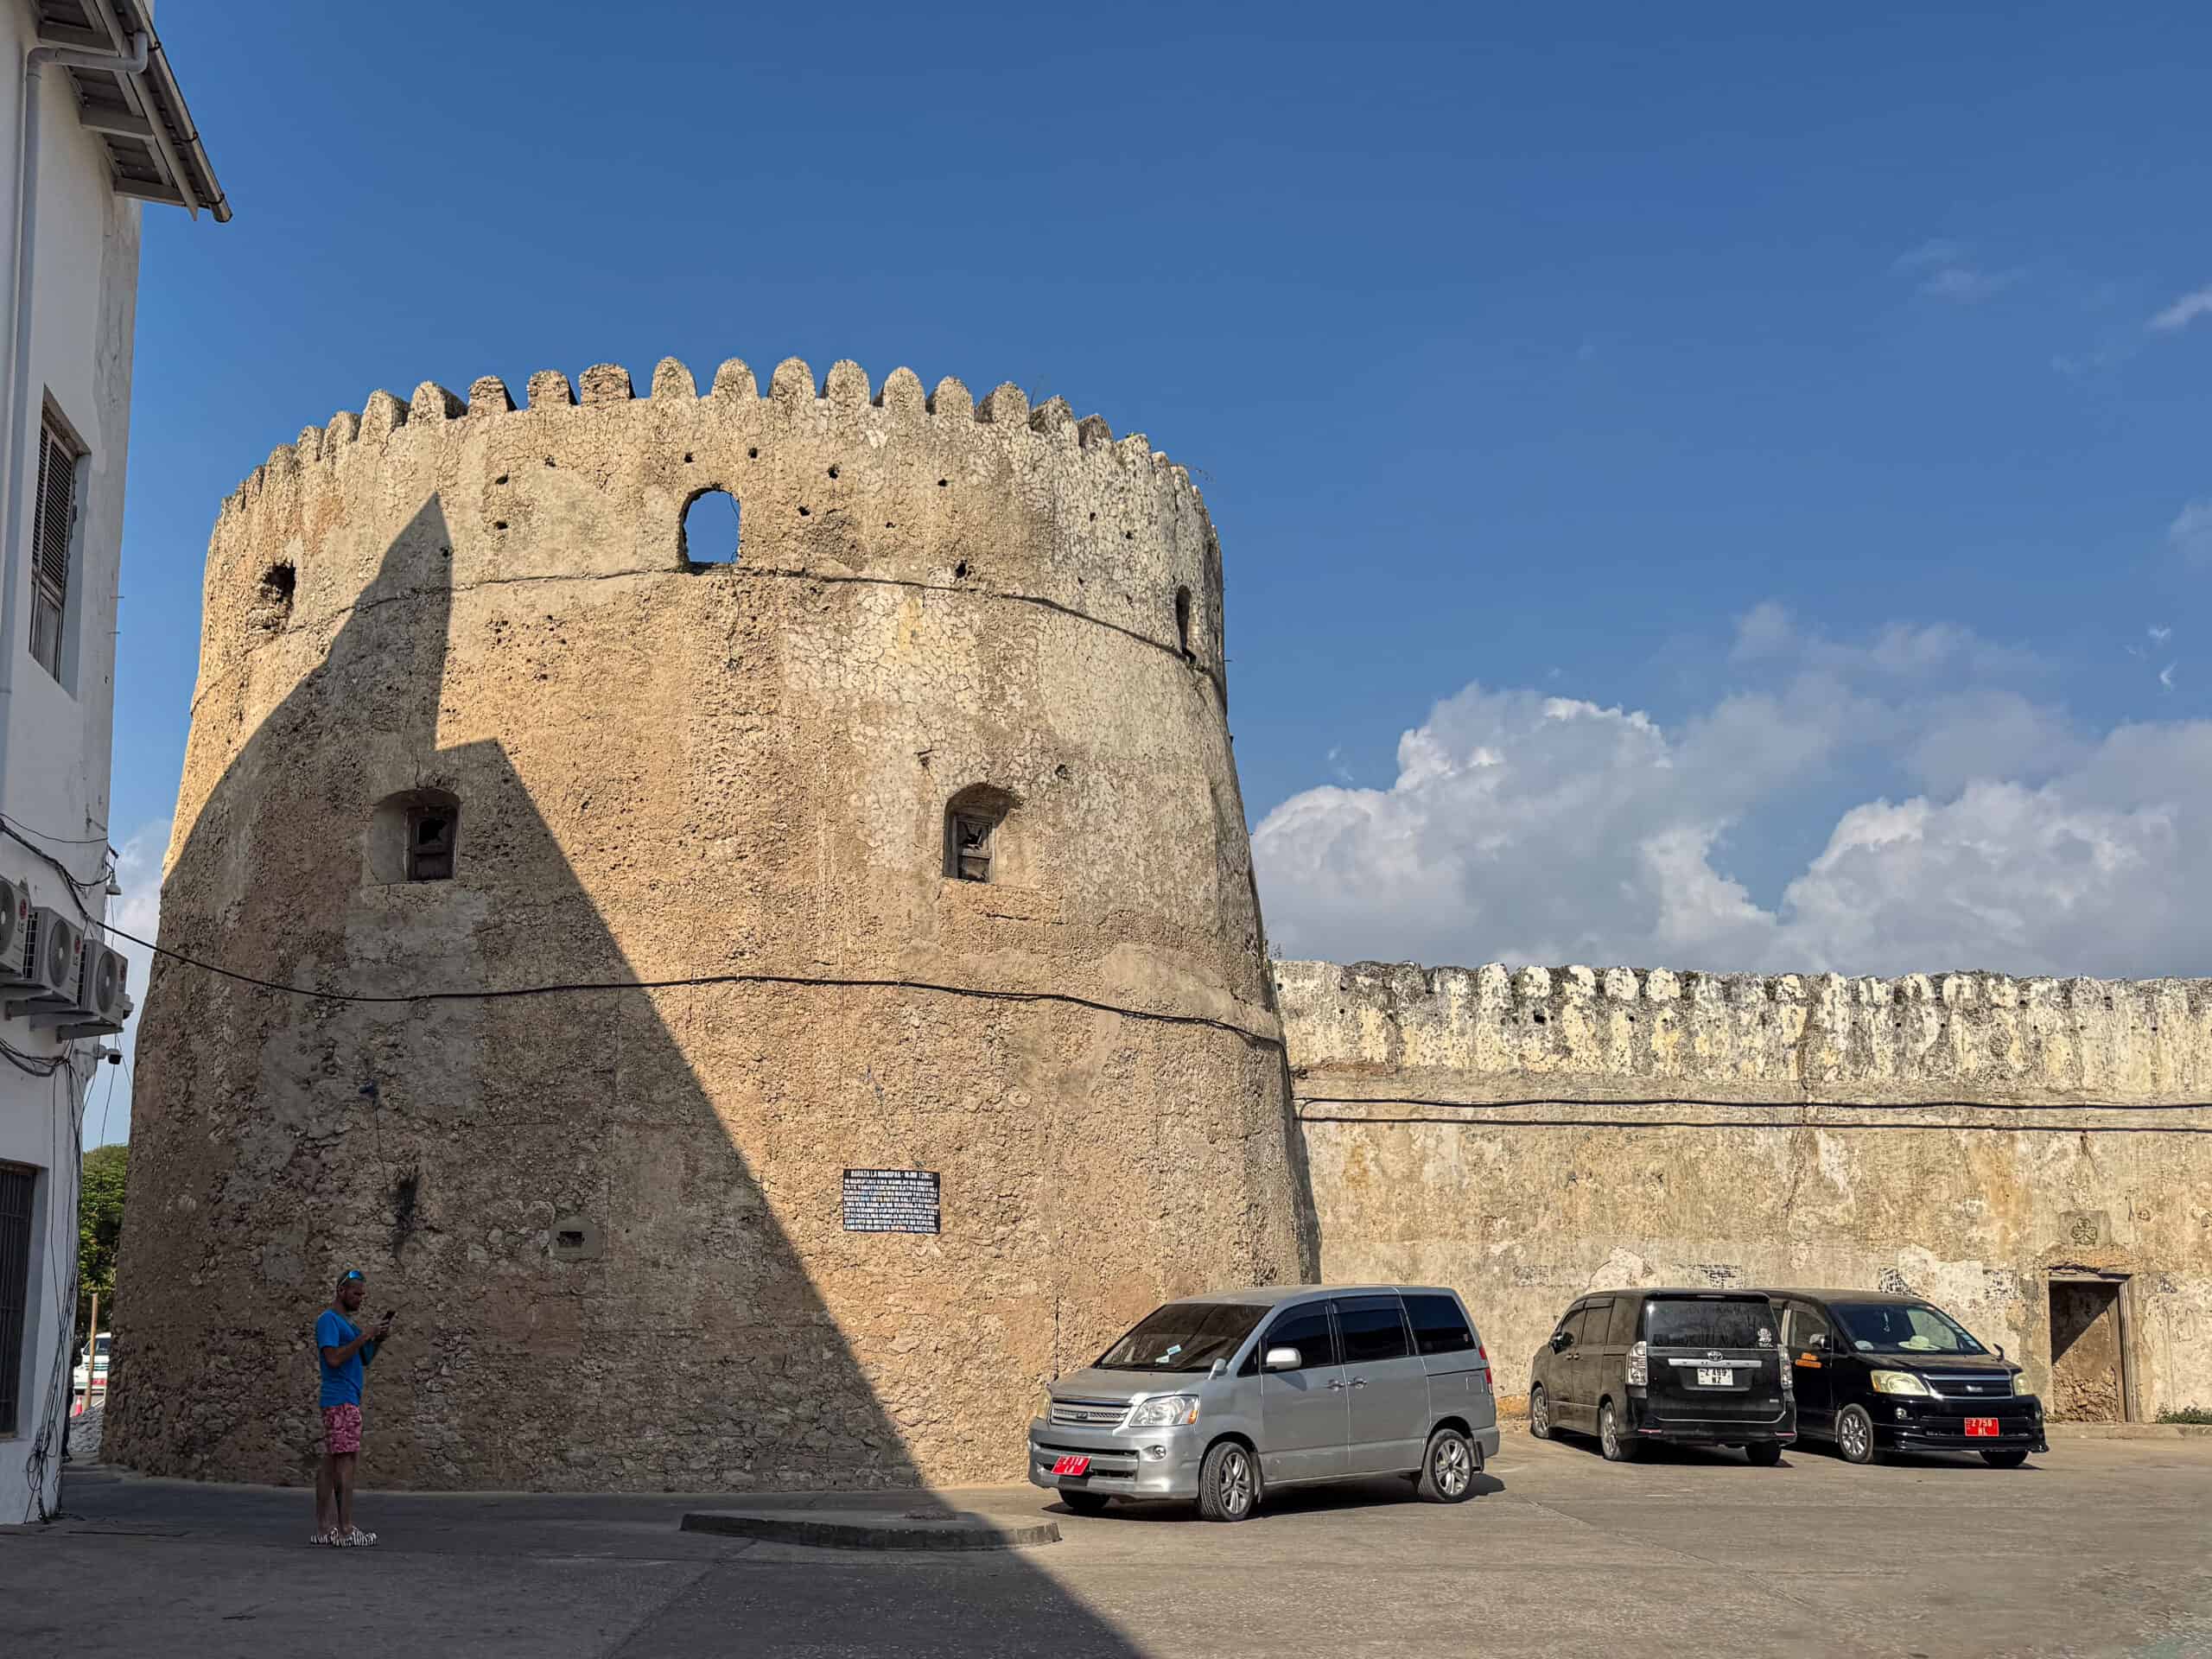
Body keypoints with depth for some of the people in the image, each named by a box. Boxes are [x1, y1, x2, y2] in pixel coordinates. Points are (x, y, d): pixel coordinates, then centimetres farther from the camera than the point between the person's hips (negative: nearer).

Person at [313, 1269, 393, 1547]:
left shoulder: (346, 1322, 20)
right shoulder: (328, 1320, -9)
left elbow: (364, 1360, 22)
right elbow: (334, 1358, -20)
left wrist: (377, 1340, 6)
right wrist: (365, 1336, -18)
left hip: (348, 1401, 10)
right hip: (341, 1401, -10)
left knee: (330, 1463, 8)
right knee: (346, 1462, -11)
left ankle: (324, 1529, 10)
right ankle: (346, 1531, -12)